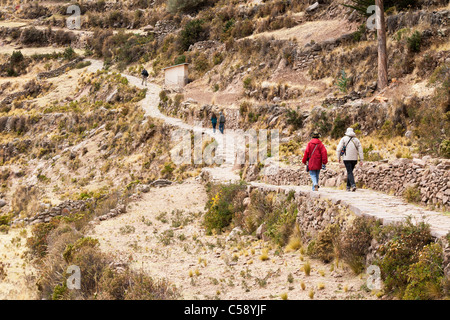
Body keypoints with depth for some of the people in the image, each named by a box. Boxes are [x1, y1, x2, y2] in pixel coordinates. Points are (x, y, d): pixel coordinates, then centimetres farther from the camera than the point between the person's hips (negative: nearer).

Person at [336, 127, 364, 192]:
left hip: (346, 158, -3)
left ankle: (353, 185, -24)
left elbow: (339, 149, -6)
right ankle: (348, 186, 19)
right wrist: (361, 160, 4)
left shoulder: (344, 139, 1)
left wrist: (338, 157, 4)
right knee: (350, 172, 16)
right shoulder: (356, 140, 10)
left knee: (350, 172, -6)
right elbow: (360, 150, 4)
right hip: (354, 158, 4)